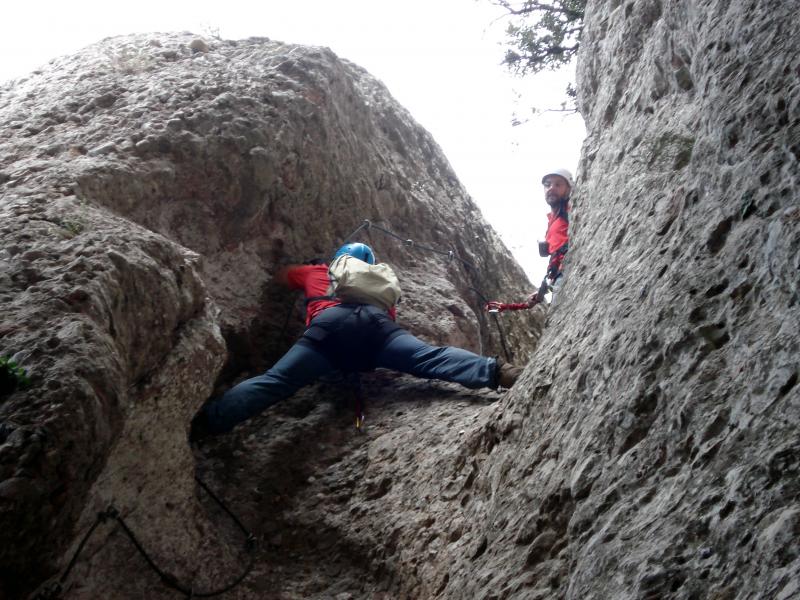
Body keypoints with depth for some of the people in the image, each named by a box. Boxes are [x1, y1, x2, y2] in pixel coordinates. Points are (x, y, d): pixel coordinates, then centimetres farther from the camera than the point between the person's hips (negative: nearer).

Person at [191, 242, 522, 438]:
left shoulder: (315, 271, 43)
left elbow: (280, 275, 61)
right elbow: (391, 316, 31)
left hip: (331, 322, -1)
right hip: (376, 320, 2)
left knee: (273, 382, -12)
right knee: (431, 358, -16)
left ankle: (203, 423, -25)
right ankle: (495, 370, -38)